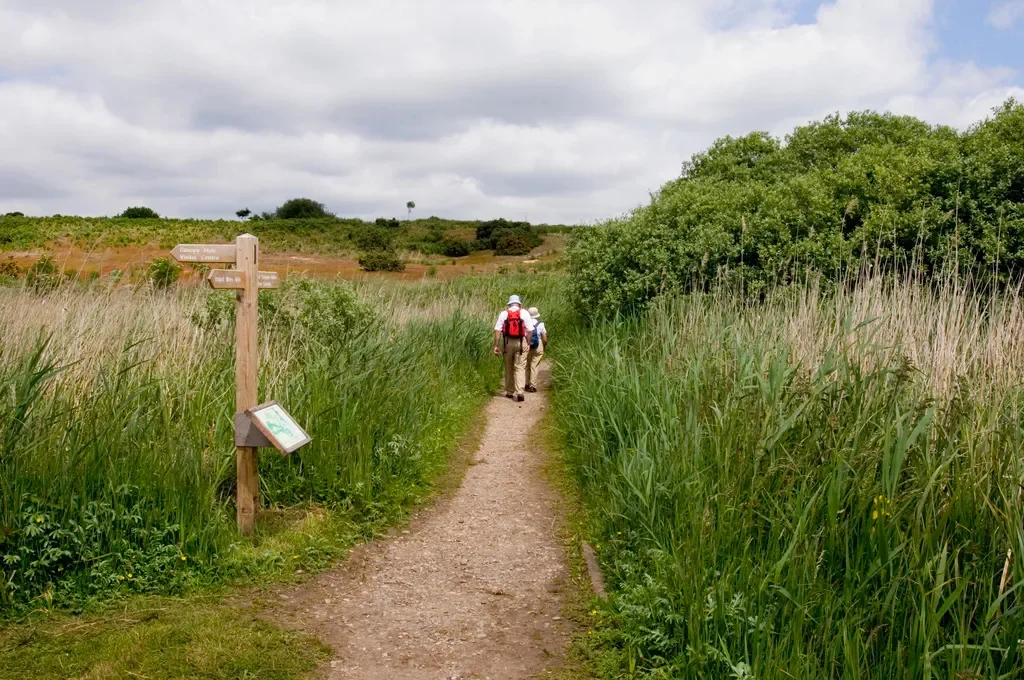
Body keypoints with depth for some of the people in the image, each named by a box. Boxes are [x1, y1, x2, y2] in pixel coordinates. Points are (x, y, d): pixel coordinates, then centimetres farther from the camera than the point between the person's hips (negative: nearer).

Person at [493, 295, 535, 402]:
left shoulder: (503, 314, 4)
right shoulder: (525, 313, 2)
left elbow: (497, 330, -3)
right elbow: (530, 330, -2)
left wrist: (496, 346, -1)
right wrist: (528, 344, 7)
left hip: (507, 343, 1)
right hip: (521, 342, -1)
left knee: (509, 368, 13)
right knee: (520, 368, -1)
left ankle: (509, 392, 19)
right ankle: (519, 392, -15)